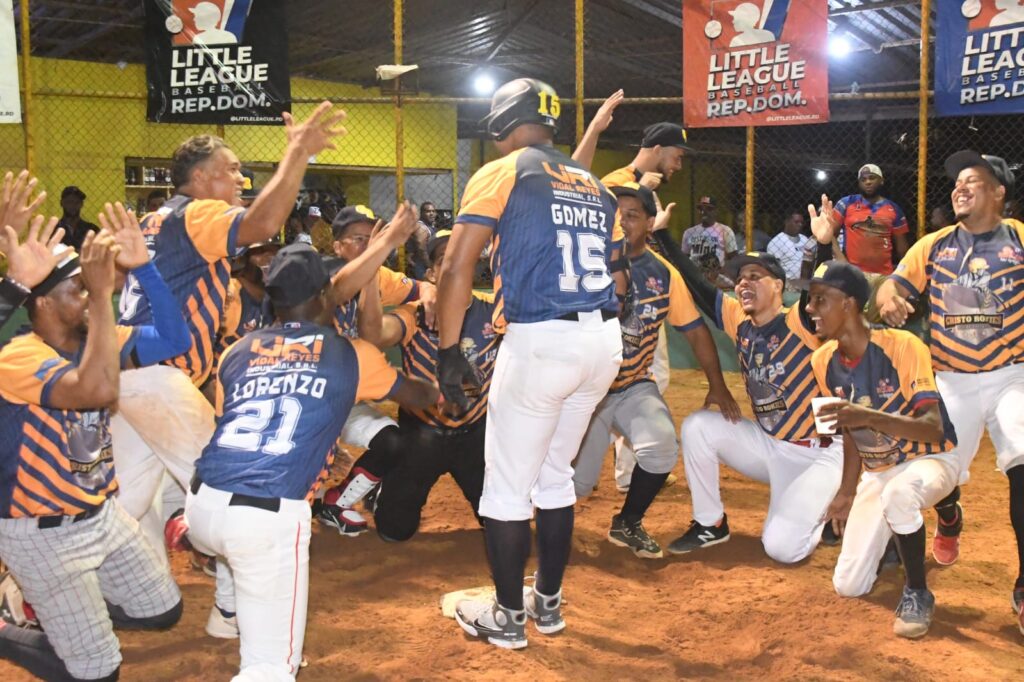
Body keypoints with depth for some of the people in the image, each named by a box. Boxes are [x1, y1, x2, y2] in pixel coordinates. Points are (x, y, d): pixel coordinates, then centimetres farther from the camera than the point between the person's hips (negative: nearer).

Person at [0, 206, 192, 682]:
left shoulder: (93, 339, -2)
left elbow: (174, 339, -13)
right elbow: (99, 389, -43)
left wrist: (142, 266, -24)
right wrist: (102, 294, -40)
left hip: (102, 513, 7)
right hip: (42, 532, -7)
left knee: (163, 612, 14)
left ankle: (73, 613, 33)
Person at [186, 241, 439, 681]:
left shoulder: (236, 353, 16)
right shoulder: (352, 355, 10)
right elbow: (416, 397, 28)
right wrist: (443, 393, 51)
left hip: (200, 507, 5)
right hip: (270, 518, -5)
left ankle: (228, 612, 45)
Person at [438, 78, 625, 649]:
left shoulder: (502, 174, 0)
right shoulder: (596, 187, 17)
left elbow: (457, 268, -9)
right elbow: (619, 282, 18)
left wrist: (449, 352, -6)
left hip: (539, 341, -7)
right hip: (606, 342, 7)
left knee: (507, 487, 7)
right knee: (555, 476, 21)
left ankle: (507, 618, 18)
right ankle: (548, 603, 32)